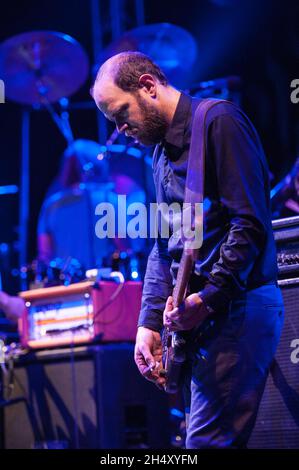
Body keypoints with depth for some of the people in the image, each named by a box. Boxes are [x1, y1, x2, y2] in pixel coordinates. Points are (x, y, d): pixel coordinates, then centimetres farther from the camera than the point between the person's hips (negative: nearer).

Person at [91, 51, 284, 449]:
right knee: (207, 435, 9)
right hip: (194, 316, 9)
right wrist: (150, 323, 12)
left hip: (237, 307, -9)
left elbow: (251, 223, -17)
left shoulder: (218, 122, -9)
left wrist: (207, 299, -18)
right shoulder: (163, 153, 19)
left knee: (207, 441, -16)